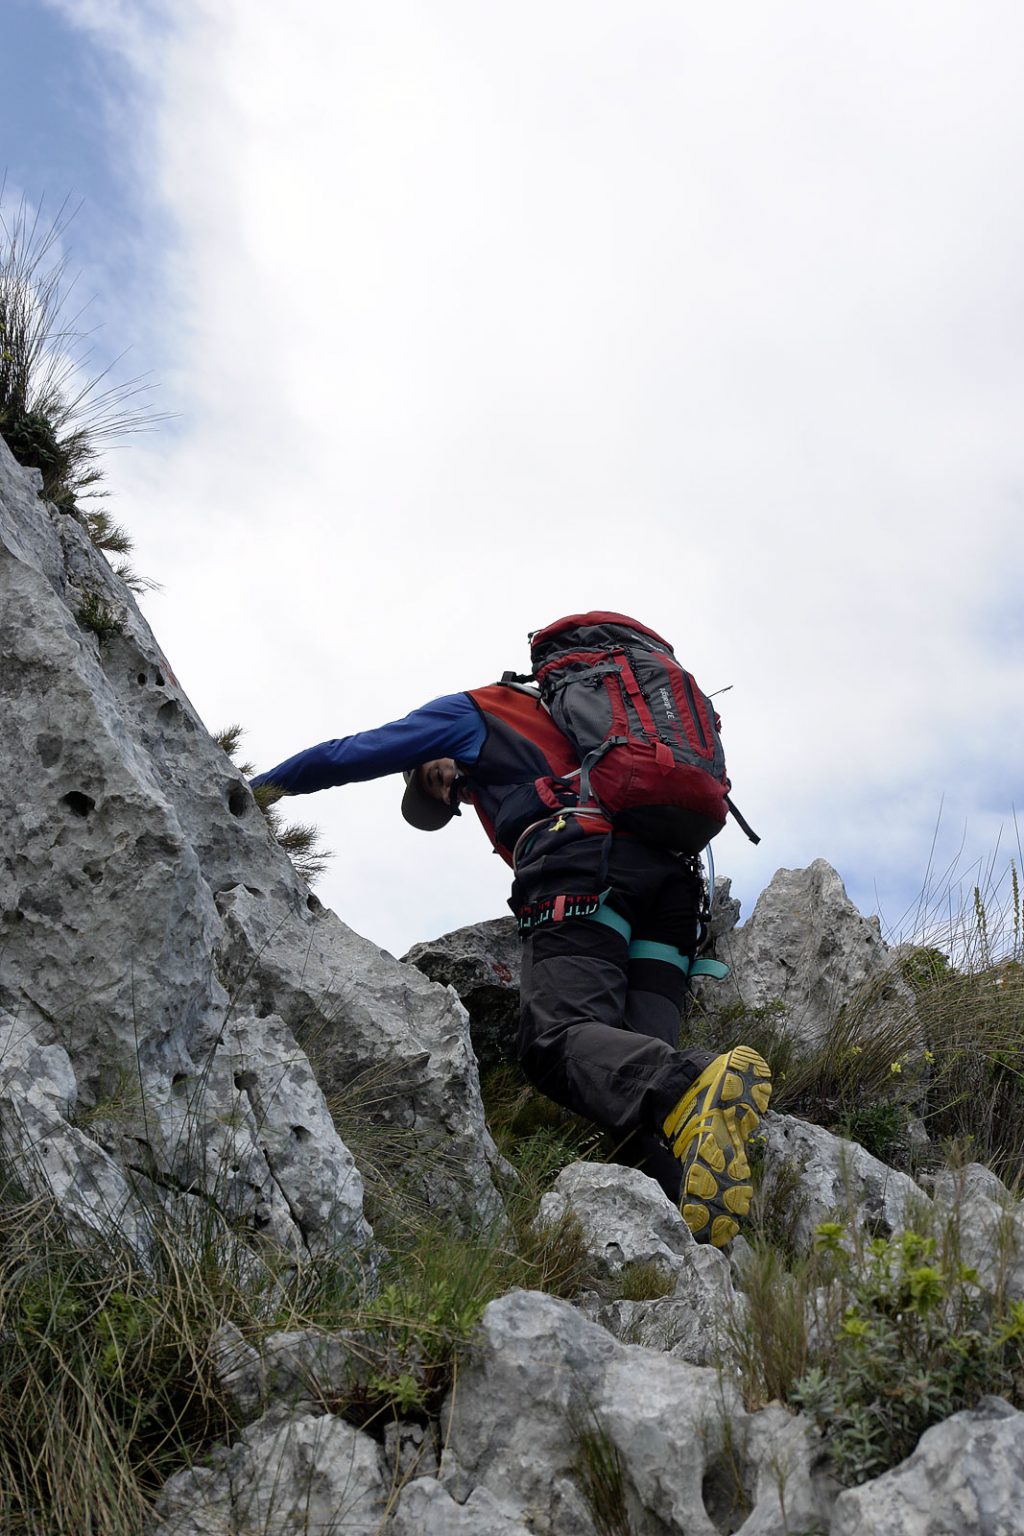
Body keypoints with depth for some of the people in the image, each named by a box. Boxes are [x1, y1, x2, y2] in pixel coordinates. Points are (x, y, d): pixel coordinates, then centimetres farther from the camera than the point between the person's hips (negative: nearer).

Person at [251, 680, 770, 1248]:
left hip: (583, 868, -7)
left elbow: (346, 756, 26)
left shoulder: (467, 712, 25)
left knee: (560, 1038, -21)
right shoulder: (562, 726, 44)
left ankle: (693, 1088, -50)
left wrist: (250, 789, 41)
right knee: (639, 1047, -9)